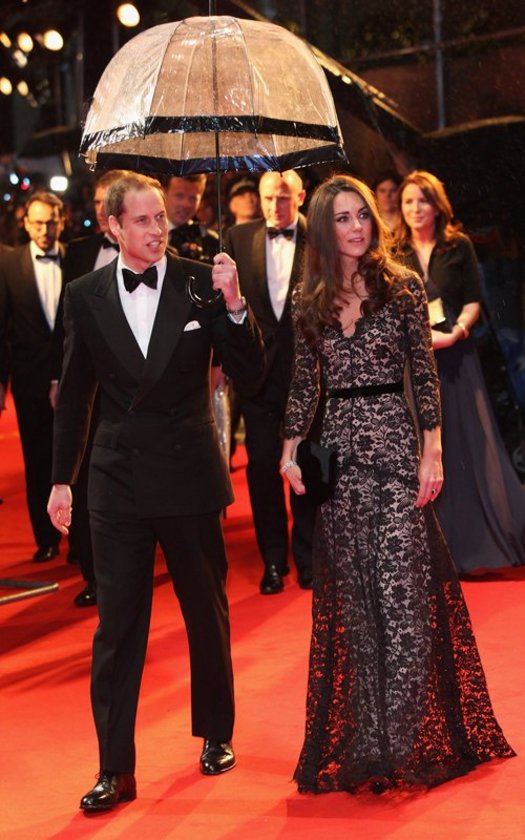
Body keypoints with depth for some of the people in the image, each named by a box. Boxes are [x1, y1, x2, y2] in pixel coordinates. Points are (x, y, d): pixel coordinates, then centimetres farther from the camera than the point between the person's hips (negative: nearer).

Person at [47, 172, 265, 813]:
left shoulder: (201, 282, -4)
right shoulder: (85, 296, 0)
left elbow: (250, 374, -5)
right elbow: (74, 396, 8)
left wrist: (233, 305, -20)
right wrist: (61, 479, 9)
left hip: (189, 477, 0)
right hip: (117, 483, 0)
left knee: (208, 615, 15)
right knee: (116, 627, 3)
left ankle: (216, 735, 35)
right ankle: (116, 769, 12)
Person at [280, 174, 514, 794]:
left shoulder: (402, 287, 0)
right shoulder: (309, 302, 8)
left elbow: (425, 374, -2)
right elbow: (303, 385, 12)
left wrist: (432, 451, -8)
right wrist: (291, 450, 3)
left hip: (394, 447, -3)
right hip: (338, 454, 3)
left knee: (403, 590, -5)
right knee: (350, 596, 7)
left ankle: (408, 736, 6)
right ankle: (363, 738, 19)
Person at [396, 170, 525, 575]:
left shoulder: (459, 246, 4)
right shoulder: (395, 254, 5)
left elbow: (473, 301, 2)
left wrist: (455, 332, -15)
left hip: (455, 355, -1)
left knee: (469, 445, -1)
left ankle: (481, 540, 7)